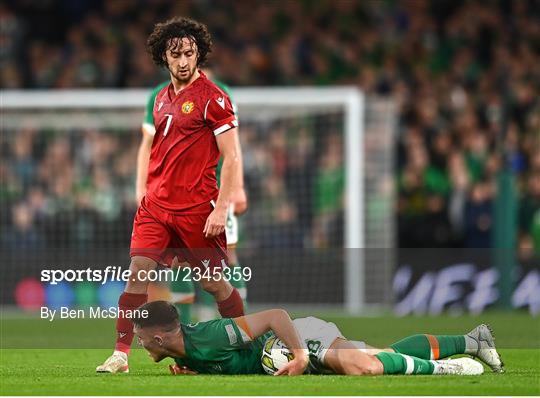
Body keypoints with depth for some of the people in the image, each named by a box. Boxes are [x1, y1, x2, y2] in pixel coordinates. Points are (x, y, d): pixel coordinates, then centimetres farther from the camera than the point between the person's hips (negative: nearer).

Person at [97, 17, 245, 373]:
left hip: (197, 208, -5)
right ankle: (121, 355, -8)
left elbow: (232, 157, -11)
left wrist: (221, 209, -17)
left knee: (214, 283, 4)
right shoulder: (163, 99, 13)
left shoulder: (212, 97, -8)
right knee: (138, 273, -8)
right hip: (156, 204, 5)